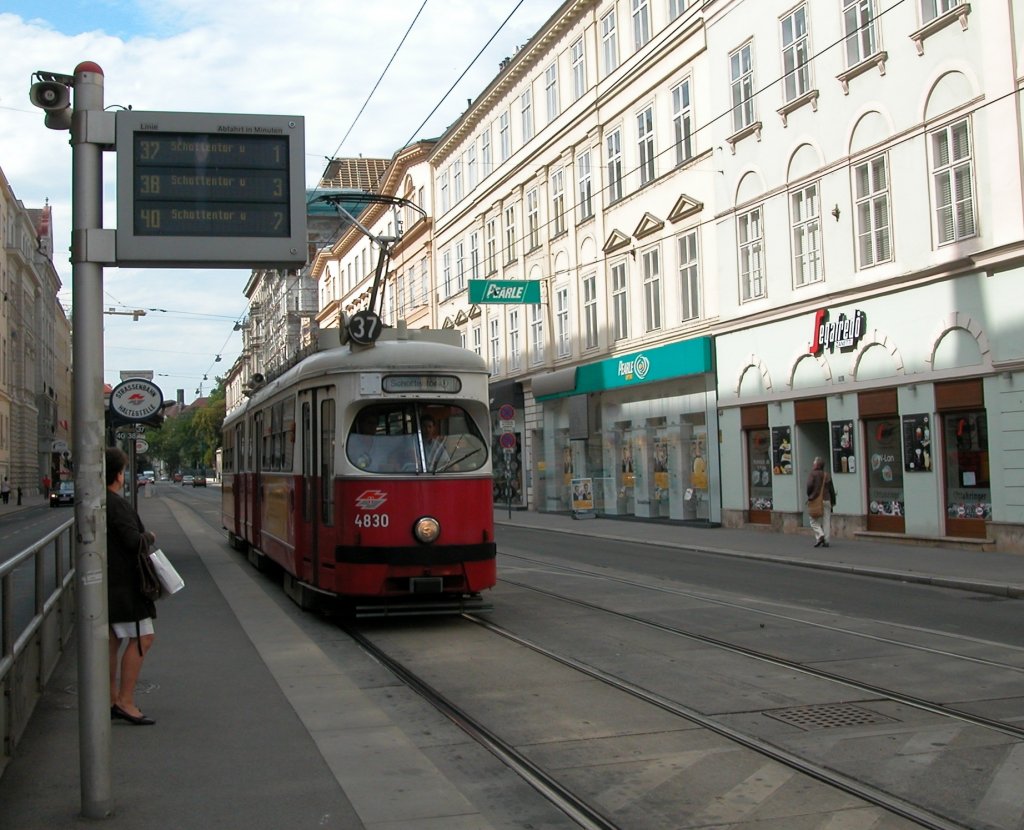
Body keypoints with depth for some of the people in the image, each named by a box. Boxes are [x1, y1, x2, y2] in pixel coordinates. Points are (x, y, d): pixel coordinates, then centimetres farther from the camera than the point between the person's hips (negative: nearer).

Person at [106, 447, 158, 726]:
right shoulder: (117, 504, -18)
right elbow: (133, 540, -23)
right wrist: (149, 536, -4)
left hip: (107, 583, 10)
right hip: (122, 584, -10)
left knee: (113, 640, 14)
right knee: (141, 639, -6)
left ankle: (112, 699, 20)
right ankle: (125, 702, -6)